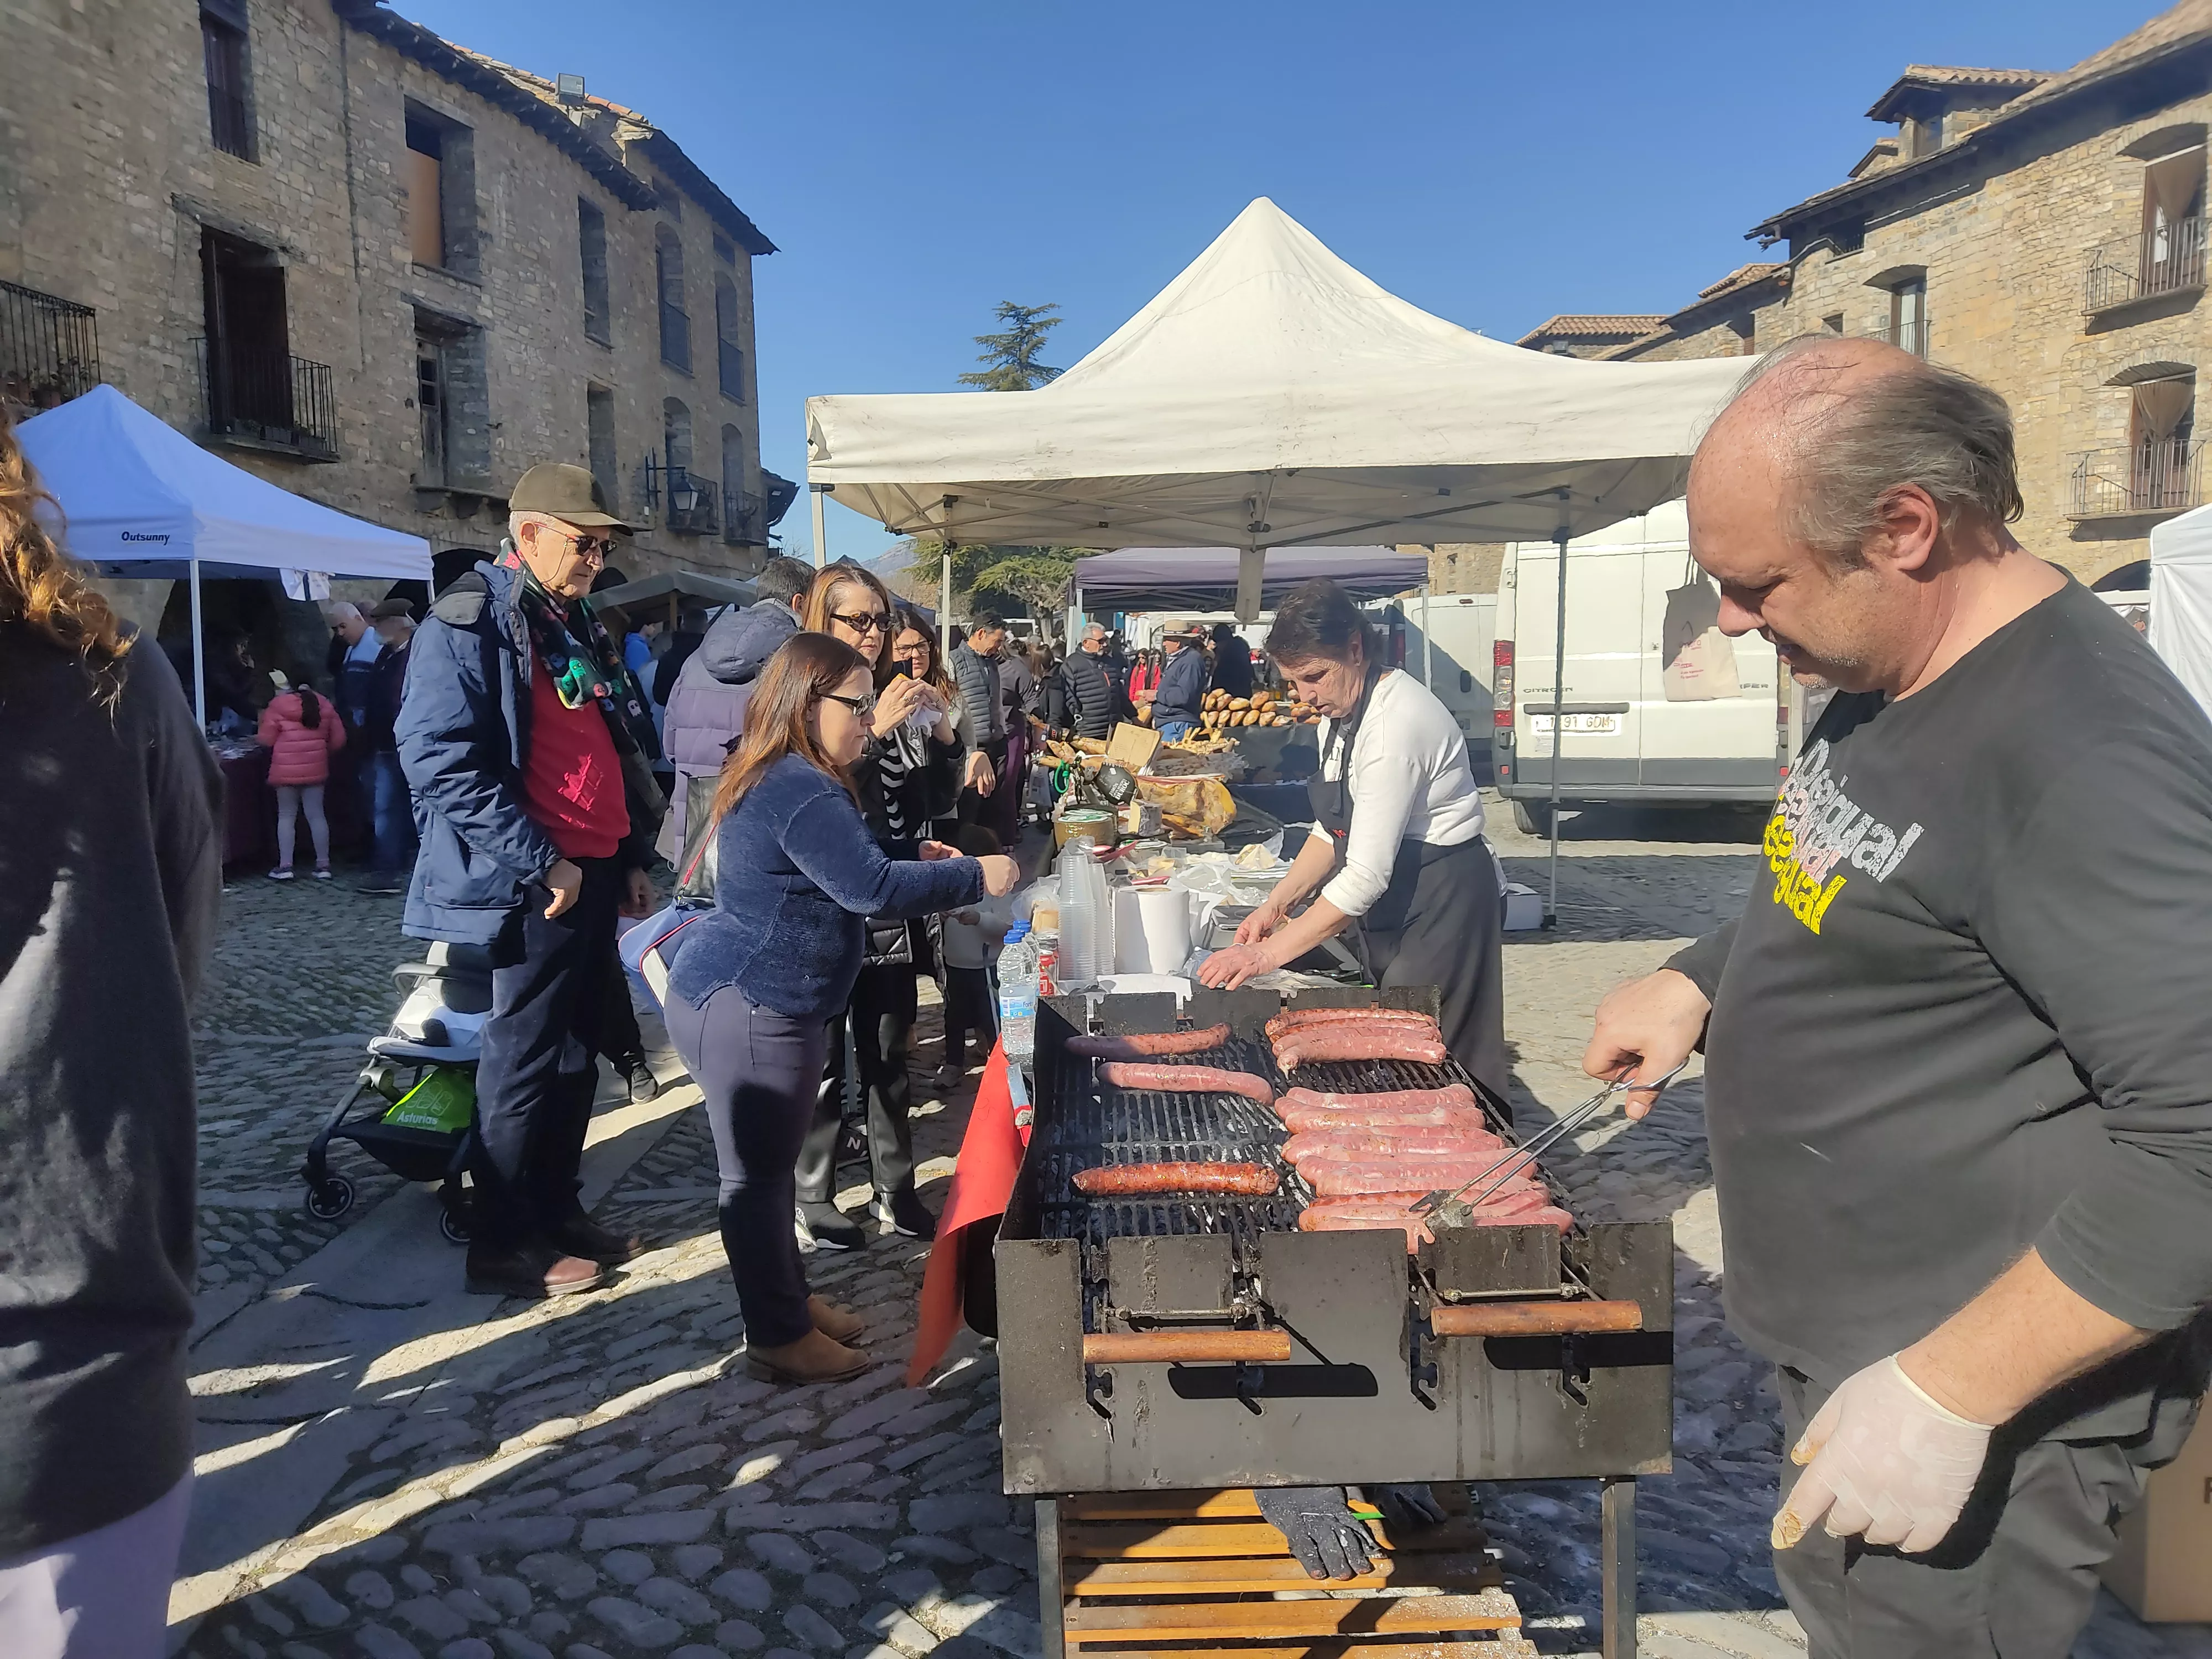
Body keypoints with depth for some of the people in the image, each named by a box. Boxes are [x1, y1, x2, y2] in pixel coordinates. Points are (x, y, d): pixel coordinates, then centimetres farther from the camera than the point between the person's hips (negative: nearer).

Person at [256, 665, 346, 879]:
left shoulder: (278, 706, -7)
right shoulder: (325, 706, 4)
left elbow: (266, 739, -5)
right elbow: (338, 740, 6)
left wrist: (255, 737, 18)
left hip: (286, 771, -3)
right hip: (315, 770, 3)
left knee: (287, 816, 5)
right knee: (316, 815, 6)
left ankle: (285, 866, 3)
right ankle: (323, 865, 7)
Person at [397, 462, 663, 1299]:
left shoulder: (576, 626, 18)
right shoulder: (469, 622, -10)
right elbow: (442, 760, -20)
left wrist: (632, 857, 17)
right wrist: (540, 862, -20)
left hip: (595, 875, 8)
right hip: (533, 886, -8)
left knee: (576, 1058, 15)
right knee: (524, 1065, 1)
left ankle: (557, 1214, 29)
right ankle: (502, 1244, 16)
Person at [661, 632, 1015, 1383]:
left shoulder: (780, 778, 13)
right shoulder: (801, 791, -22)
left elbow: (836, 873, 22)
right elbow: (871, 889, -27)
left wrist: (915, 861, 10)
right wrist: (975, 877, -18)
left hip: (754, 999, 11)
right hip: (748, 1008, -11)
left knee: (770, 1164, 20)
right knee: (758, 1174, 2)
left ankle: (786, 1301, 33)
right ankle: (780, 1340, 15)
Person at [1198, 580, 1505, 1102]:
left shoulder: (1395, 722, -26)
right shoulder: (1340, 712, 5)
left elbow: (1368, 874, -28)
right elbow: (1335, 828, 16)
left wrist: (1270, 953, -25)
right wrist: (1277, 903, 4)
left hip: (1446, 902, -10)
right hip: (1392, 902, 10)